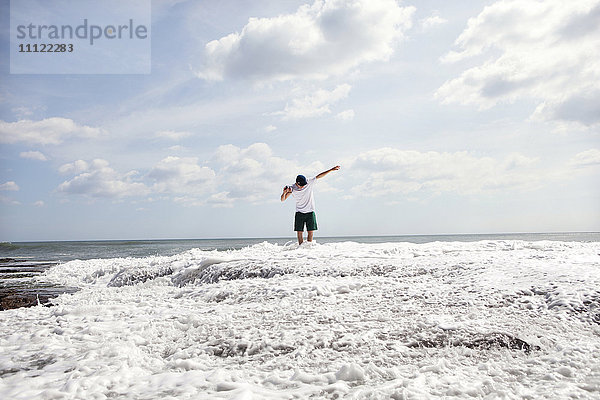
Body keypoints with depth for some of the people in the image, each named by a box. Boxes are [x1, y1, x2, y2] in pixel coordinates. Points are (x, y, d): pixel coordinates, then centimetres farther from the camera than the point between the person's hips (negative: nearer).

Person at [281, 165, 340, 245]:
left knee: (310, 232, -1)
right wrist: (284, 192, -27)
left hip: (310, 212, 1)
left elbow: (320, 176, -4)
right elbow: (283, 199, -6)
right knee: (299, 232, -2)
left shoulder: (309, 182, -8)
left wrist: (331, 170, -7)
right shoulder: (292, 188, -8)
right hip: (299, 213, 0)